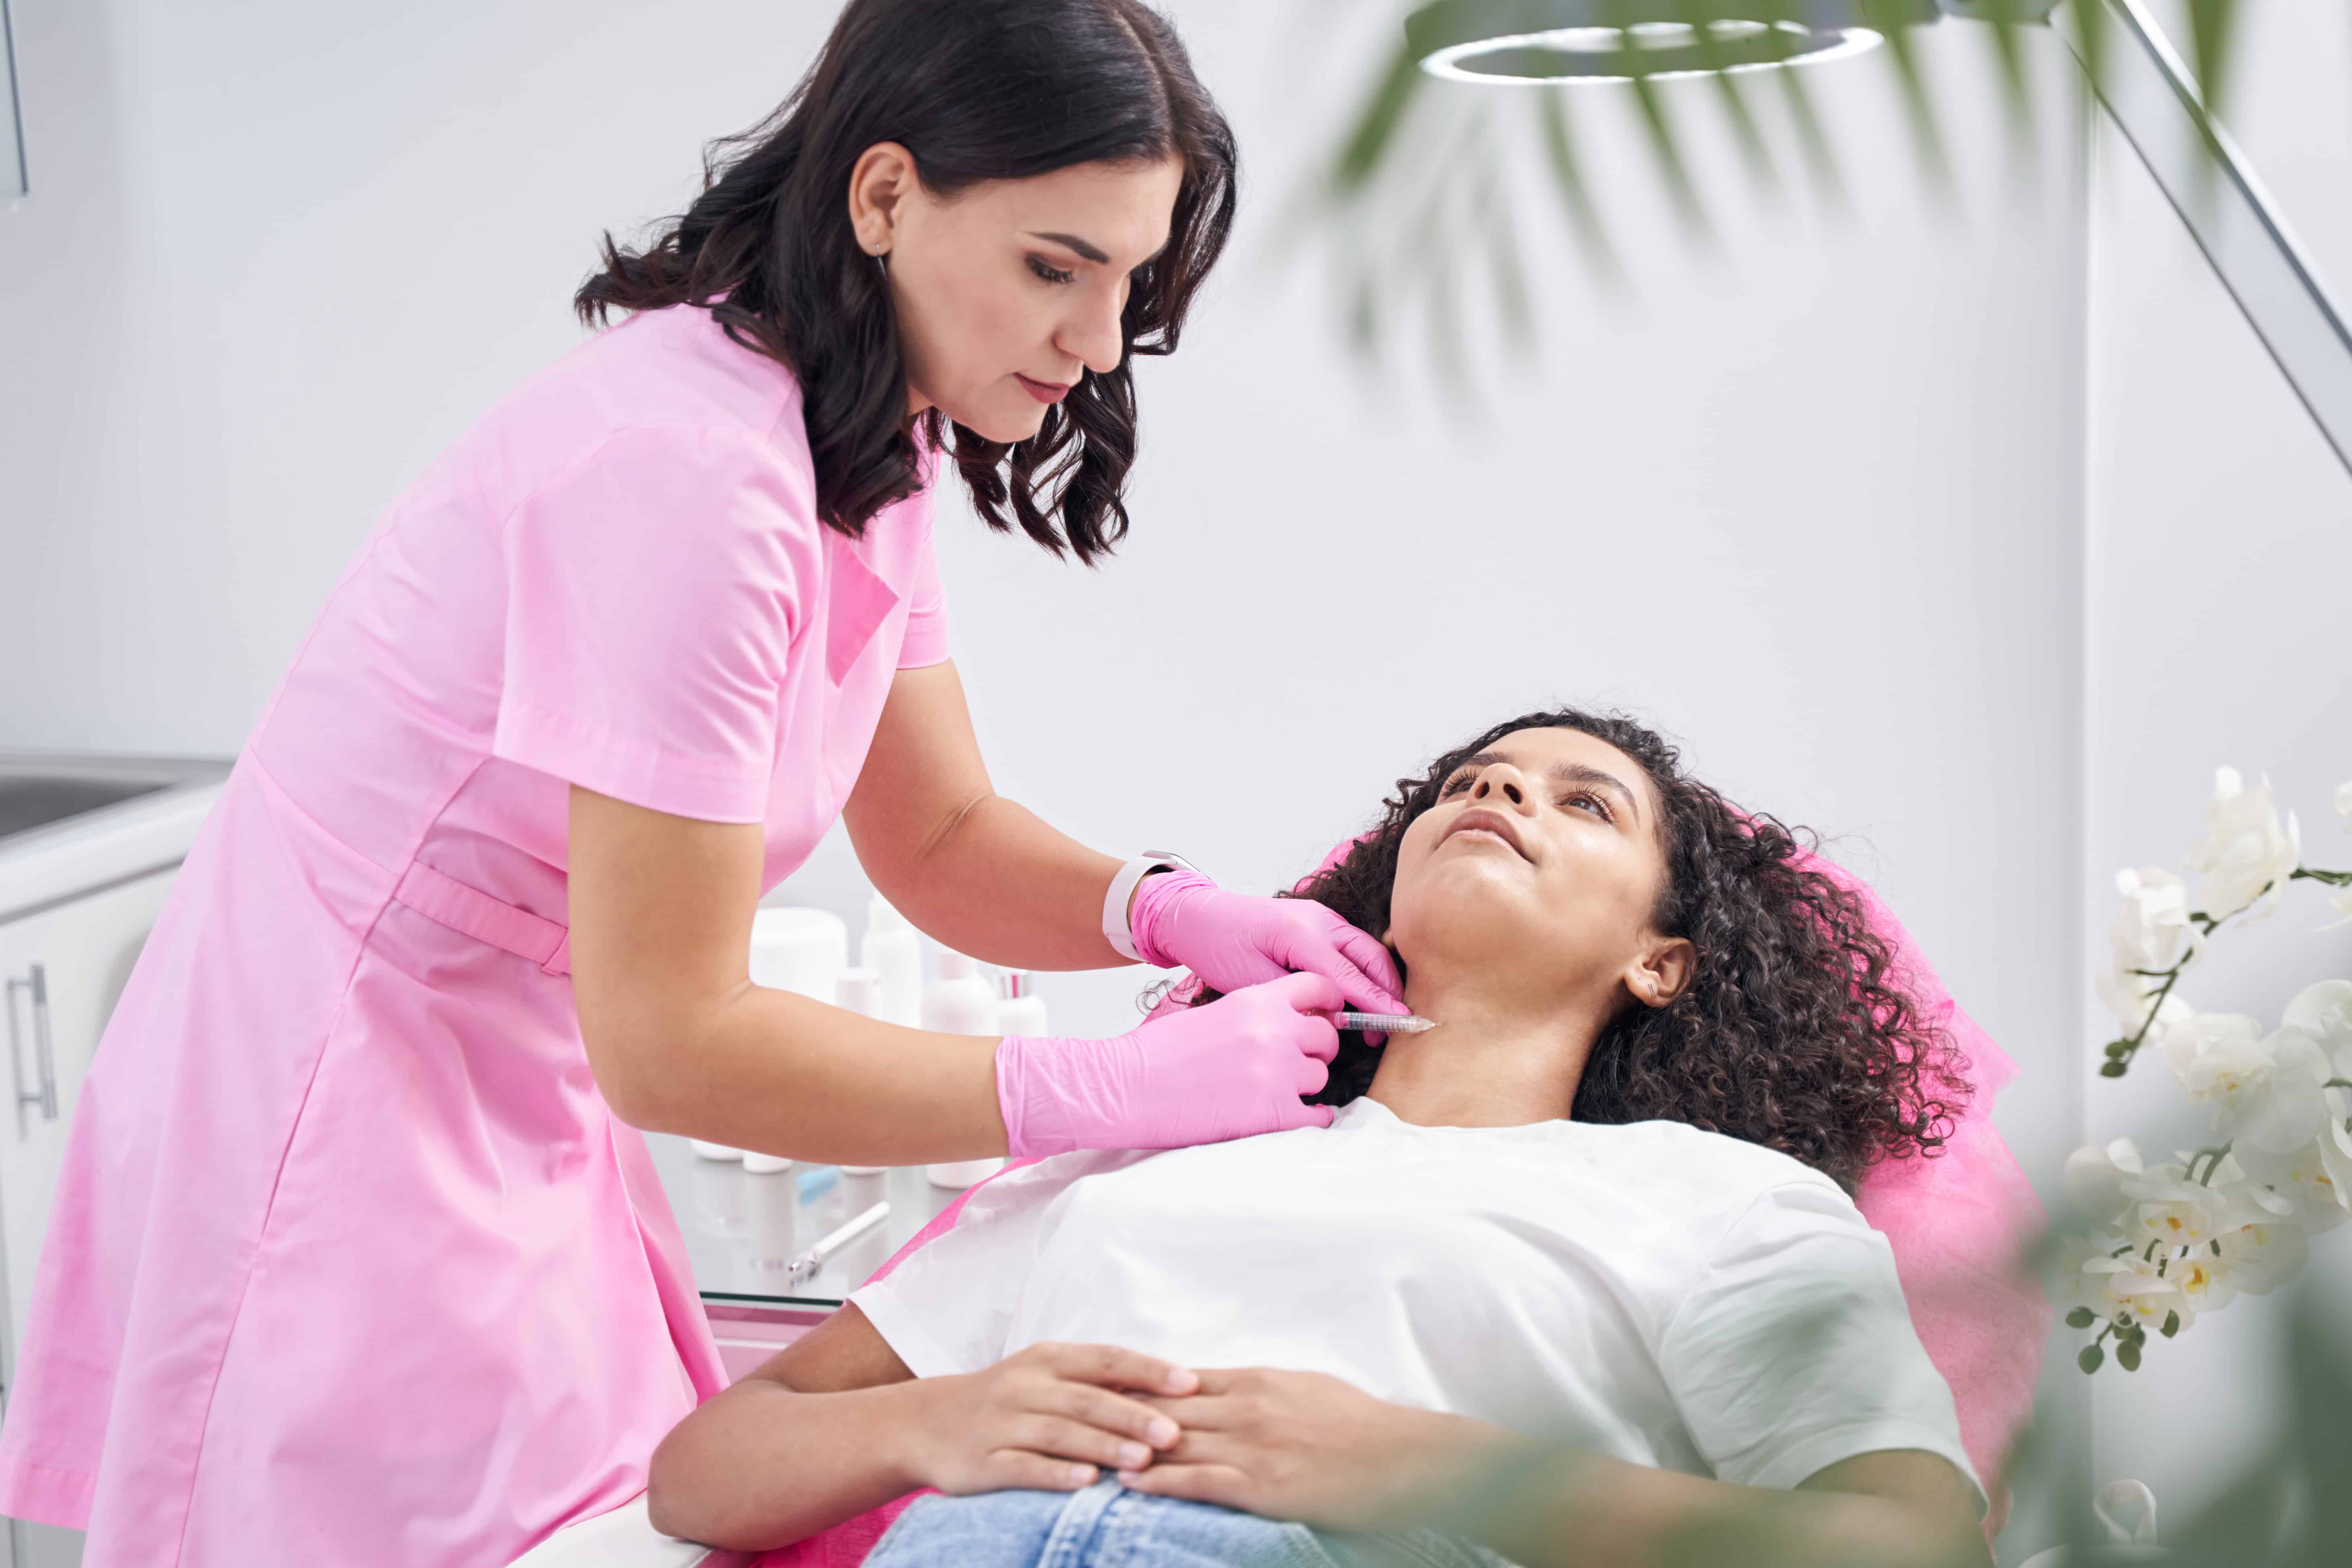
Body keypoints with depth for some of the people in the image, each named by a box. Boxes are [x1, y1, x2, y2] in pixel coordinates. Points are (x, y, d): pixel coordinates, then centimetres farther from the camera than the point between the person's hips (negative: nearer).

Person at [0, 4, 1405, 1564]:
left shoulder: (872, 452, 2)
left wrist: (1168, 910, -10)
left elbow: (940, 838, 10)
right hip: (342, 1131, -9)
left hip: (527, 1125, 9)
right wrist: (1119, 1087, -22)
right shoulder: (689, 466, -27)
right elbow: (672, 1042, -26)